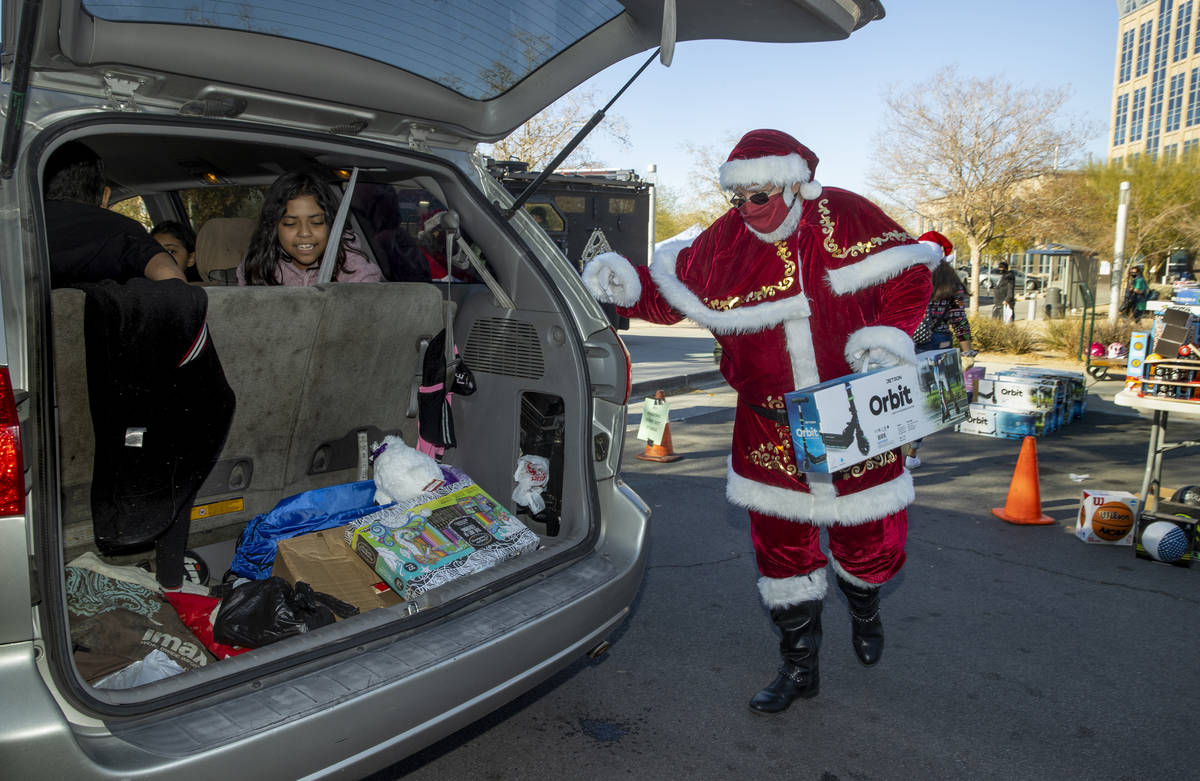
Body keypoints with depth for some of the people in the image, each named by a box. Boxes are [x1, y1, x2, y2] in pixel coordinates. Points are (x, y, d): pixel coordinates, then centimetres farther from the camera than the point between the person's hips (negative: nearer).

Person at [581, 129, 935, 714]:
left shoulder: (848, 218, -6)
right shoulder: (724, 241, -4)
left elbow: (909, 274, 2)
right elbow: (669, 292, 5)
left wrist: (889, 336, -13)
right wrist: (625, 285, -14)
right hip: (769, 428, 1)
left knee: (873, 542, 7)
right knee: (781, 544, 8)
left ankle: (862, 602, 47)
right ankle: (799, 665, 30)